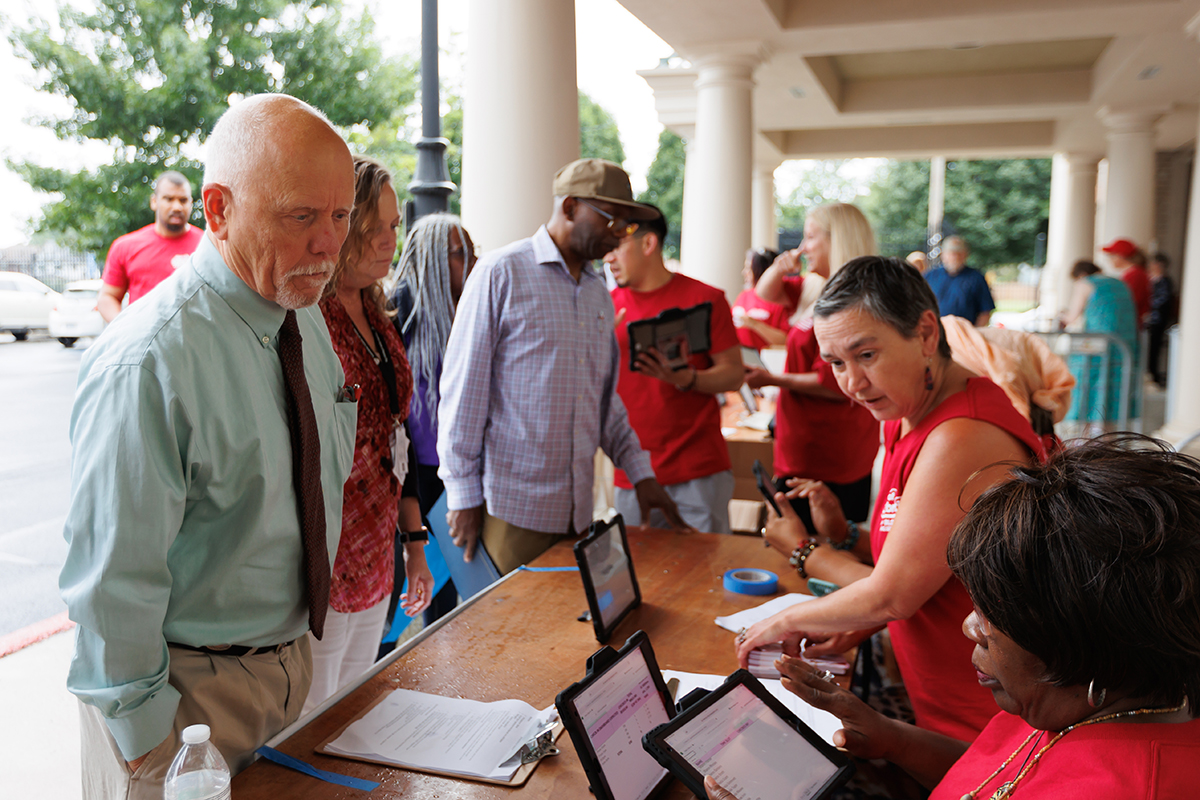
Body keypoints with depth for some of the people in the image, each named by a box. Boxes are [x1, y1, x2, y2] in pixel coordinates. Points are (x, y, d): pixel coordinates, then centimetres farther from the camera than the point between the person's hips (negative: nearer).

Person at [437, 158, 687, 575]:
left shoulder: (598, 291, 15)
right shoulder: (501, 273, -6)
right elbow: (463, 388, -7)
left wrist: (640, 472, 13)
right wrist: (463, 495, -8)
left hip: (577, 508, 6)